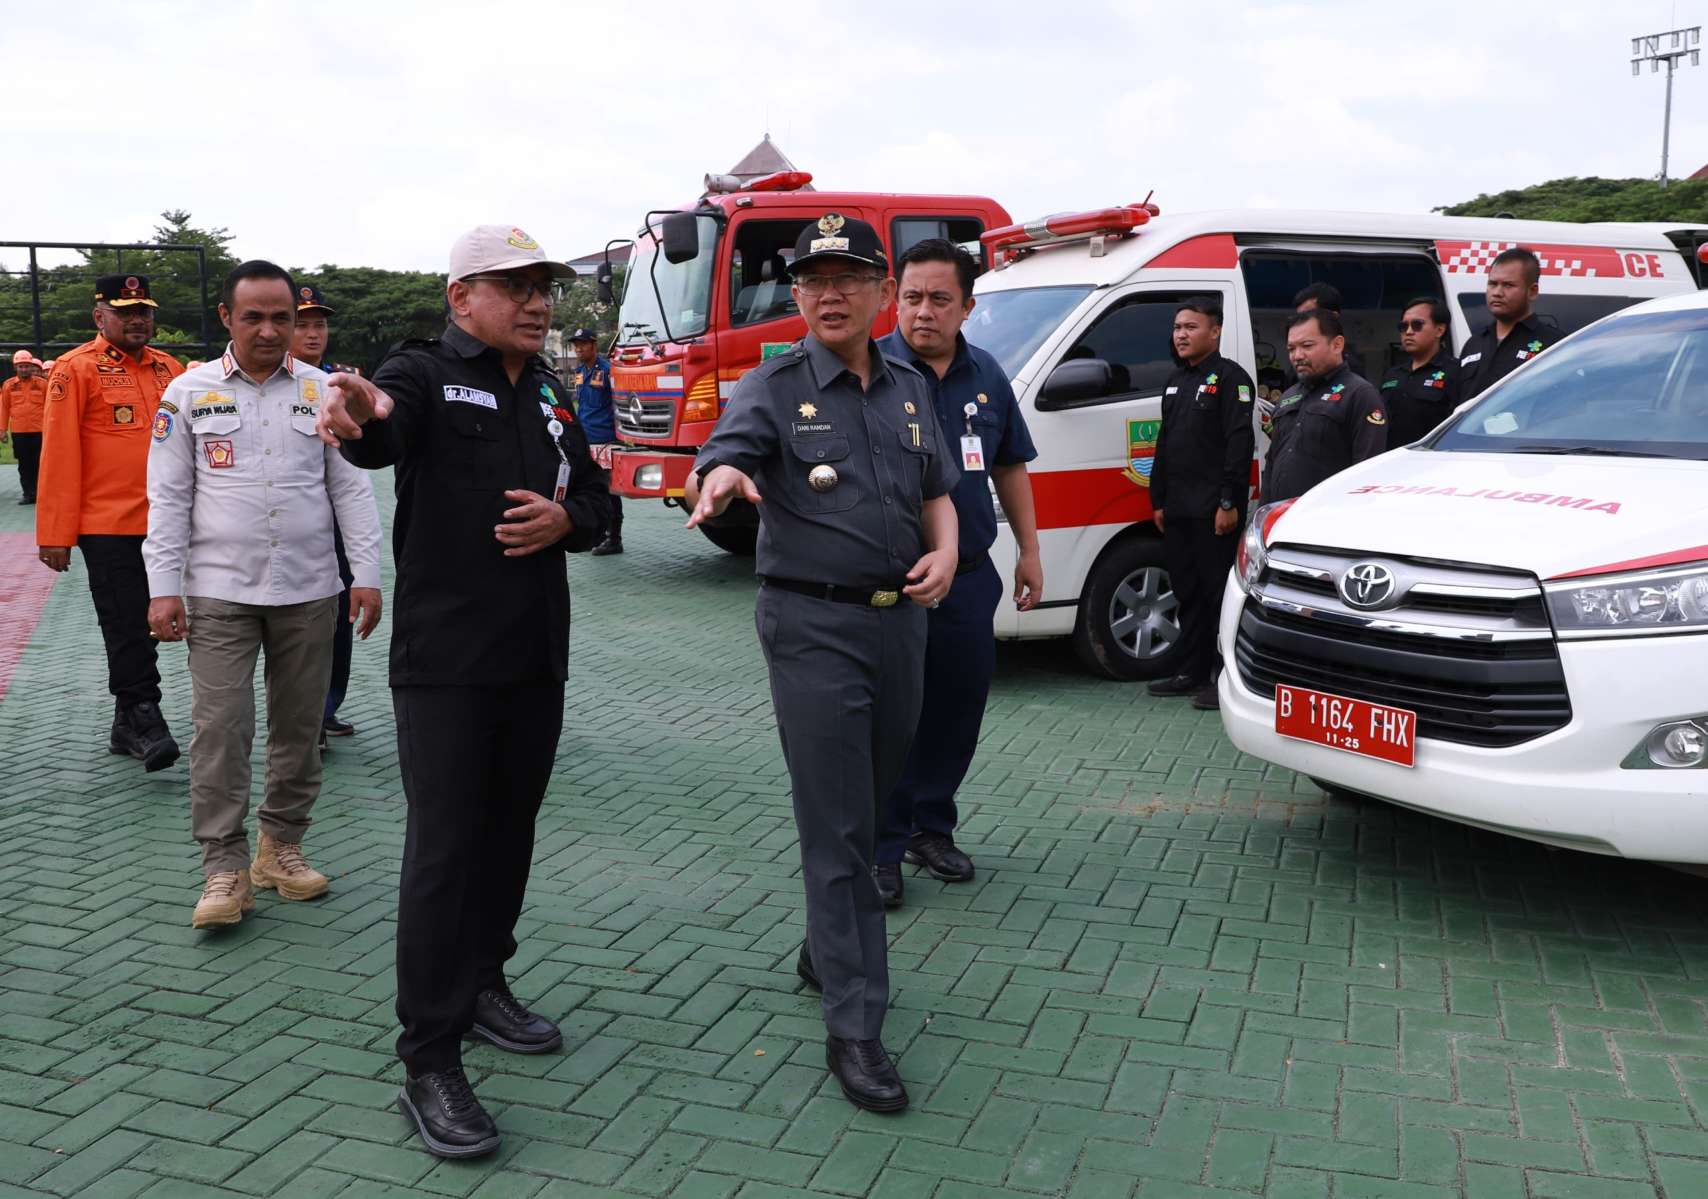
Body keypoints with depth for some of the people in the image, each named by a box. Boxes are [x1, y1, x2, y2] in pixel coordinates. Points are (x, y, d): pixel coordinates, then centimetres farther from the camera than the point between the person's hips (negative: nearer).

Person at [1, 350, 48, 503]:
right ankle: (27, 493, 13)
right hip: (18, 432, 1)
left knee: (39, 463, 4)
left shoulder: (43, 384, 1)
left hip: (39, 431, -1)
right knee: (24, 464, 7)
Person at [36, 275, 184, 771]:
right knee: (127, 629, -4)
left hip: (163, 525, 5)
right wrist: (55, 534, -9)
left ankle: (127, 727, 23)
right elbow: (59, 454, -6)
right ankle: (145, 722, 1)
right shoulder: (76, 368, -4)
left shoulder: (169, 369, 11)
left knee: (145, 628, 12)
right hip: (107, 526, -5)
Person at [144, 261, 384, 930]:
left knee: (299, 726, 8)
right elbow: (168, 497, 3)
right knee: (220, 727, -6)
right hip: (219, 592, -1)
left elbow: (351, 488, 6)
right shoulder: (189, 392, 3)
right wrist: (163, 588, -4)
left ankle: (281, 846, 23)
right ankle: (225, 868, 3)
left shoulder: (322, 391, 5)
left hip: (309, 591, 2)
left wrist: (367, 574, -1)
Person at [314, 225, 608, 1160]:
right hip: (445, 662, -7)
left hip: (536, 658, 7)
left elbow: (593, 498, 20)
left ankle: (483, 985, 35)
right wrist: (359, 412, -55)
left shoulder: (552, 395, 14)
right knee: (444, 848, -7)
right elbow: (381, 436, -30)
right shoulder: (424, 374, -7)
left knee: (509, 831, 16)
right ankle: (429, 1064, -1)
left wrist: (566, 519, -5)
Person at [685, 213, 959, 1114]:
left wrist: (946, 549, -3)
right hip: (814, 624, -5)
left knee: (871, 806, 17)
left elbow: (938, 490, 18)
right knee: (836, 827, -5)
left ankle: (826, 952, 38)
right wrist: (719, 481, -47)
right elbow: (721, 457, -22)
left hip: (901, 616, 6)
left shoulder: (910, 390, 11)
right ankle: (853, 1029, 1)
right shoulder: (775, 388, -5)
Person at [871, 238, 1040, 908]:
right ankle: (881, 849, 13)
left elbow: (1010, 467, 18)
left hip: (969, 577, 5)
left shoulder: (985, 376, 9)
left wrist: (1029, 550, 18)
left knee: (958, 707, 14)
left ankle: (931, 827, 32)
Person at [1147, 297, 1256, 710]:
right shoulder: (1175, 382, 20)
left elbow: (1240, 444, -15)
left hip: (1214, 511, -8)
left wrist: (1229, 502, -19)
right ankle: (1191, 672, 20)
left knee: (1220, 593, -6)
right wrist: (1158, 500, 18)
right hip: (1177, 512, 9)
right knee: (1187, 593, 12)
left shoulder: (1230, 377, -7)